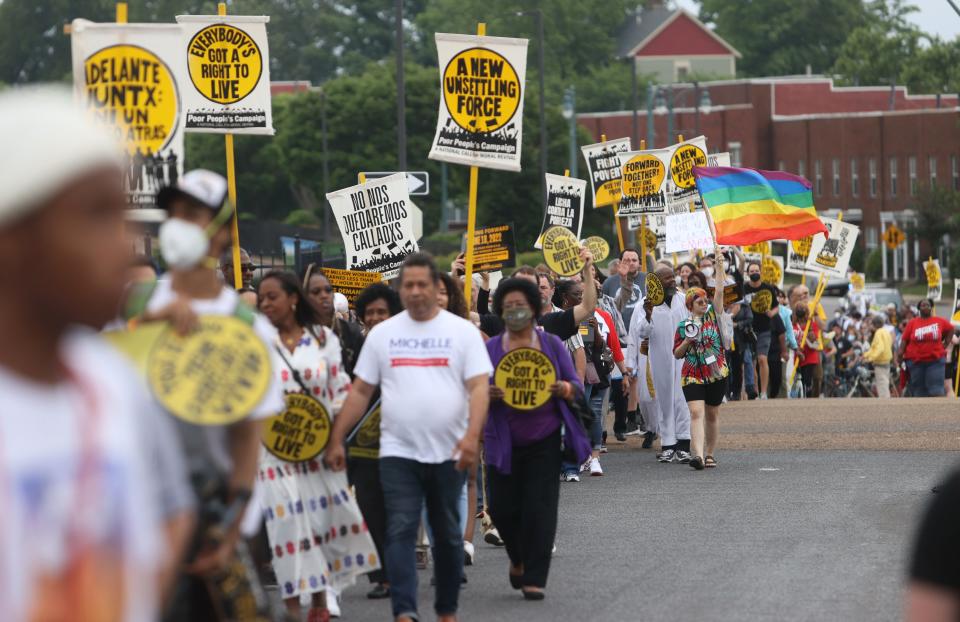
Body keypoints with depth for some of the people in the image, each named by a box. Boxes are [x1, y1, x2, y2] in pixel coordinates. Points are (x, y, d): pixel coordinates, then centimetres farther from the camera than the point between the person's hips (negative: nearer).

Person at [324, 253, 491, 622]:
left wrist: (471, 436, -21)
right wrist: (336, 441, 4)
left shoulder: (462, 331, 1)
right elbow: (360, 391, 9)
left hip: (448, 453, 0)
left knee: (448, 534, 10)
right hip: (398, 453, 0)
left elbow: (479, 387, -6)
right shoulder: (382, 334, 7)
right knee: (400, 532, -10)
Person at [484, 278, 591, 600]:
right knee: (503, 507, 0)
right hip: (504, 441, 1)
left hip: (544, 440, -1)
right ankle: (518, 558, 30)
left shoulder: (551, 344, 7)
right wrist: (487, 394, -18)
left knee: (539, 508, -7)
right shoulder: (490, 348, 7)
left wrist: (564, 389, -15)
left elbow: (576, 386, 8)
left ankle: (534, 578, -2)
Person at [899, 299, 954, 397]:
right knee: (918, 390, 6)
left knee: (936, 389, -9)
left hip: (935, 359, -1)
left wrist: (945, 345, 11)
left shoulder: (940, 322, 3)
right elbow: (904, 340, 1)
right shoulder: (912, 323, 1)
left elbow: (950, 330, 19)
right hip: (916, 361, 1)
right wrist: (900, 356, -7)